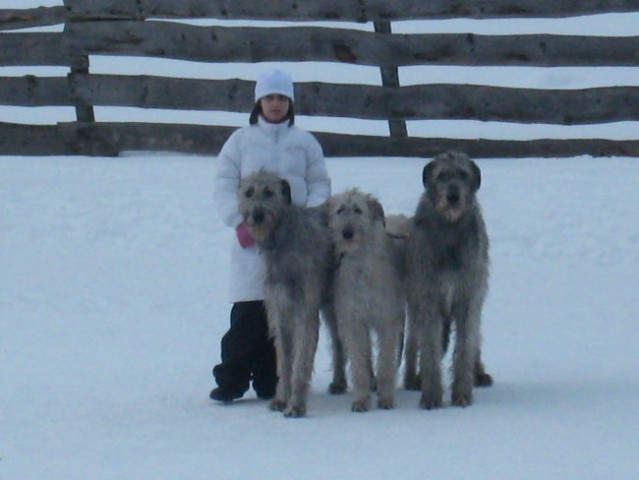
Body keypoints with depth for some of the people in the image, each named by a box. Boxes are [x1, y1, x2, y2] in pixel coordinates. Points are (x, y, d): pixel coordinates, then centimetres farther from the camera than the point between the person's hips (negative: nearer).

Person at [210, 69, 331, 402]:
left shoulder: (304, 142, 12)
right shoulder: (241, 140, 9)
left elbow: (320, 185, 11)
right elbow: (224, 184, 5)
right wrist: (239, 221, -9)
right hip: (251, 238, -1)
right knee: (247, 312, -9)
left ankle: (270, 382, 4)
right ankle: (231, 380, -4)